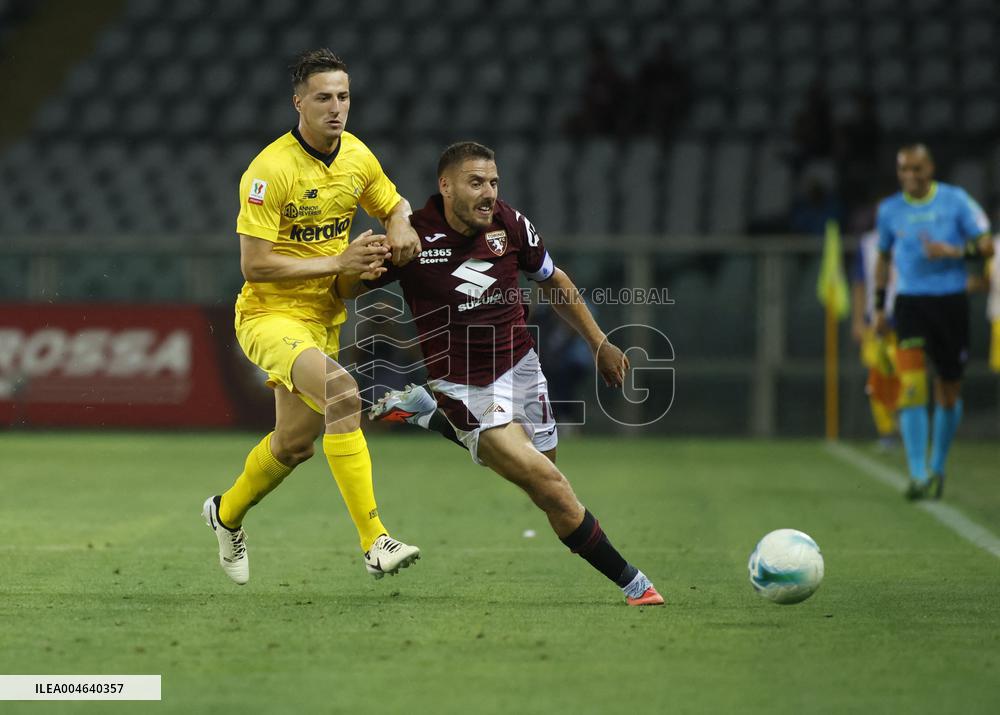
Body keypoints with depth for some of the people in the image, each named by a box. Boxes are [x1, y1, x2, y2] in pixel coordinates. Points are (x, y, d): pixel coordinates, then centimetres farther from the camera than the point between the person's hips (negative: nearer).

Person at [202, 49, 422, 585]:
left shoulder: (357, 156, 0)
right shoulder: (270, 169, -20)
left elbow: (394, 205, 18)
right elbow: (254, 264, -22)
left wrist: (401, 227, -6)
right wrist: (338, 263, -24)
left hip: (324, 318, 8)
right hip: (269, 315, -8)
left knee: (295, 442, 17)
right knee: (341, 391, -32)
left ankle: (227, 513, 47)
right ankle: (374, 542, -33)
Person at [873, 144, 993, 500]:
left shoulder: (956, 201, -1)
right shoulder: (889, 210, 5)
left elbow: (986, 245, -2)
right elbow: (883, 257, 19)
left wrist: (954, 252, -19)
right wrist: (879, 306, 15)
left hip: (951, 301, 0)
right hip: (910, 301, 0)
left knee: (949, 389, 6)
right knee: (911, 384, -17)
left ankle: (937, 468, 25)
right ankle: (918, 474, -19)